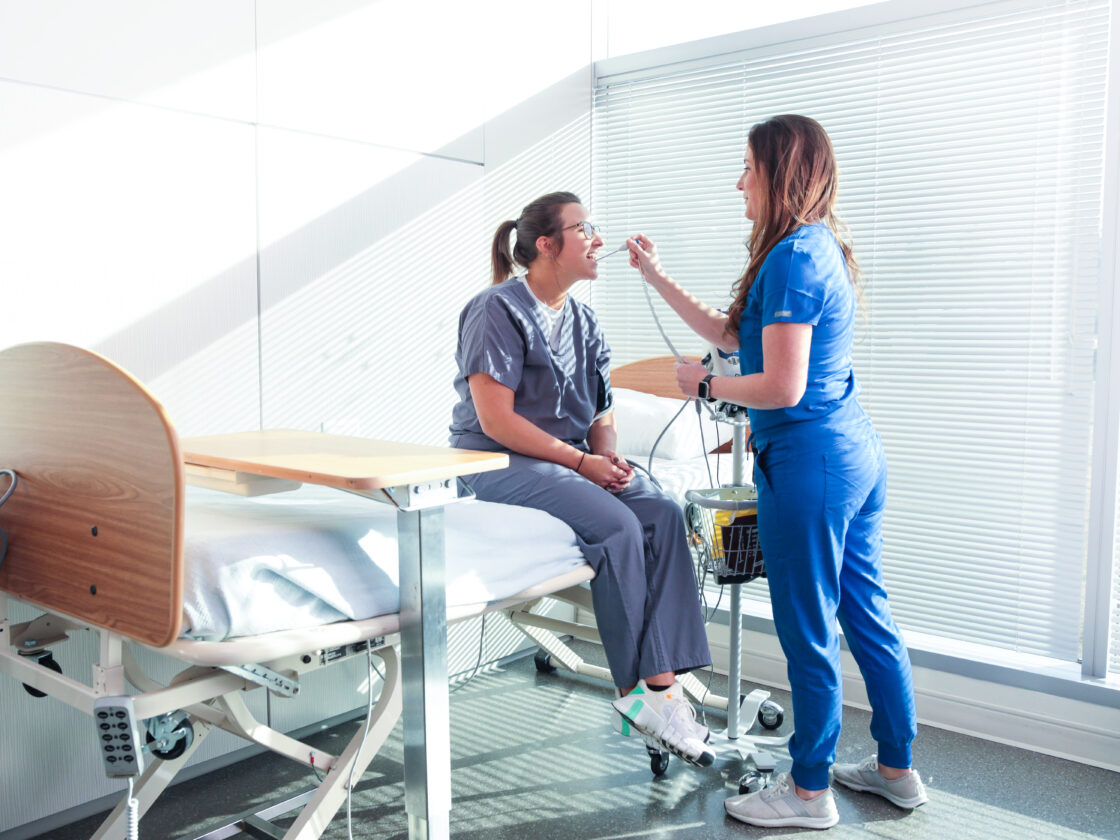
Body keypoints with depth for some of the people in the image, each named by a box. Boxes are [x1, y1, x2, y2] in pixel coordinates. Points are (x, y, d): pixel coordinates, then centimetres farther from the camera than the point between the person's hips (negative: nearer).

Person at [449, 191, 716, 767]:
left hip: (571, 463, 7)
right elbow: (495, 421, -16)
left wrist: (607, 455, -4)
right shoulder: (499, 311, -9)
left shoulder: (582, 320, 15)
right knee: (617, 525, -28)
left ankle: (661, 682, -21)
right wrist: (579, 461, -17)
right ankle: (634, 692, -15)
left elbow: (601, 413, 19)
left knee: (663, 514, -18)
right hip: (499, 465, -7)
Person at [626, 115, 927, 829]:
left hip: (809, 461, -10)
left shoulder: (792, 257, -16)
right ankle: (897, 768, 32)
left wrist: (704, 386, -6)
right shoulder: (822, 248, 15)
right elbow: (730, 334, 21)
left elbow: (782, 388, -22)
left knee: (808, 631, 3)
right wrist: (657, 276, 23)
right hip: (857, 450, 10)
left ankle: (810, 791, 20)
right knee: (866, 613, 18)